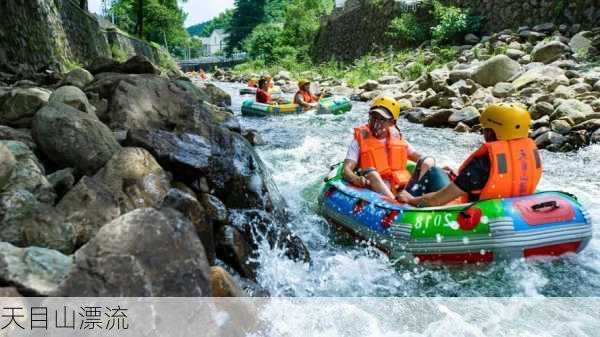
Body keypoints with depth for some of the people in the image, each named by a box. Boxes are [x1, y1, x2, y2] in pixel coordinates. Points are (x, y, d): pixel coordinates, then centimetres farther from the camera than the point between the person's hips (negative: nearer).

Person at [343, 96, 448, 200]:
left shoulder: (397, 138, 14)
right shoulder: (359, 140, 2)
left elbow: (418, 157, 17)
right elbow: (347, 169, -8)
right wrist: (355, 179, -31)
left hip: (404, 189, 4)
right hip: (378, 191, -4)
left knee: (428, 162, -9)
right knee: (369, 172, -31)